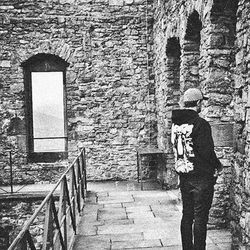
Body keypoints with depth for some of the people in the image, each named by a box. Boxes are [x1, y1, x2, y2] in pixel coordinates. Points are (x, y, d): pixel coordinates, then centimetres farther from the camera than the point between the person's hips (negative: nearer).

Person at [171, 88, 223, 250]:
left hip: (183, 176, 7)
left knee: (187, 215, 16)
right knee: (200, 217, 1)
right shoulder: (200, 124, -17)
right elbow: (207, 151, -17)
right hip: (201, 176, -7)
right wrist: (218, 165, 1)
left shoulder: (176, 123, 6)